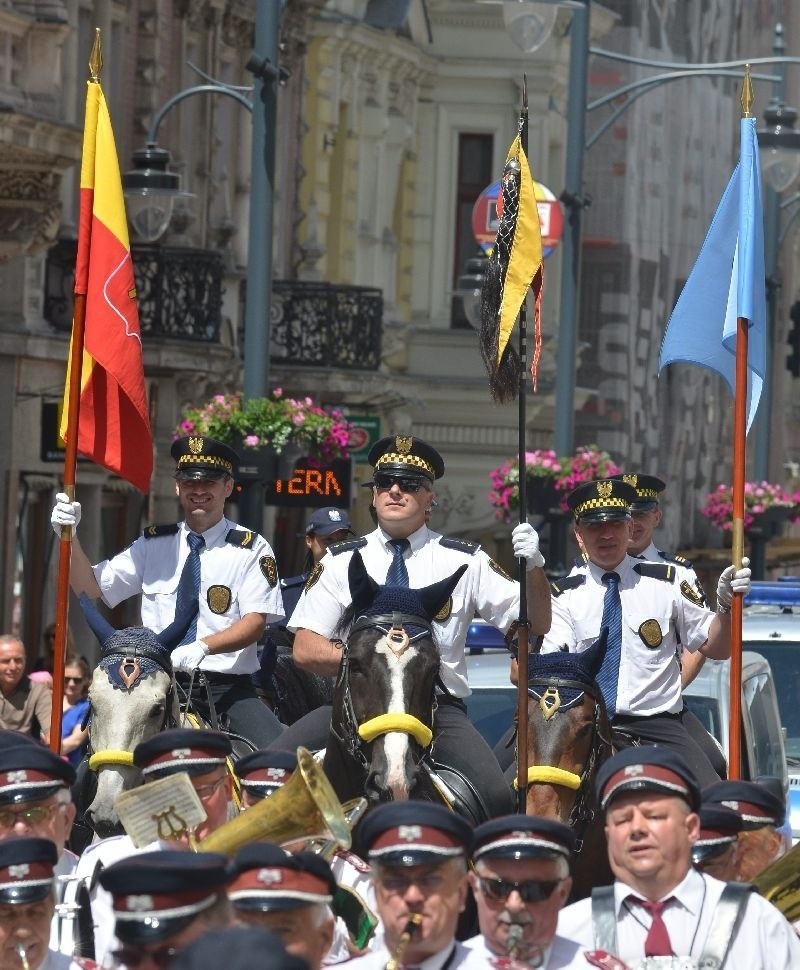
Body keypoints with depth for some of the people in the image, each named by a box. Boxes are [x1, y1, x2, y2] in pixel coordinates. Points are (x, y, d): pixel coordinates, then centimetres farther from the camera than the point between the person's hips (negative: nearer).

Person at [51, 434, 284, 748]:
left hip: (228, 689, -2)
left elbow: (255, 622, -7)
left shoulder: (251, 549, 4)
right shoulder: (153, 544, 13)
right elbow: (90, 589, 11)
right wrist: (69, 536, -5)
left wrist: (202, 647, -24)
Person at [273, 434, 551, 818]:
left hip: (439, 708, -1)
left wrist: (533, 567, -12)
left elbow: (535, 625, 7)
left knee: (496, 798, -29)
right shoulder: (340, 561, 10)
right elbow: (305, 649, 4)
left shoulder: (465, 560, 9)